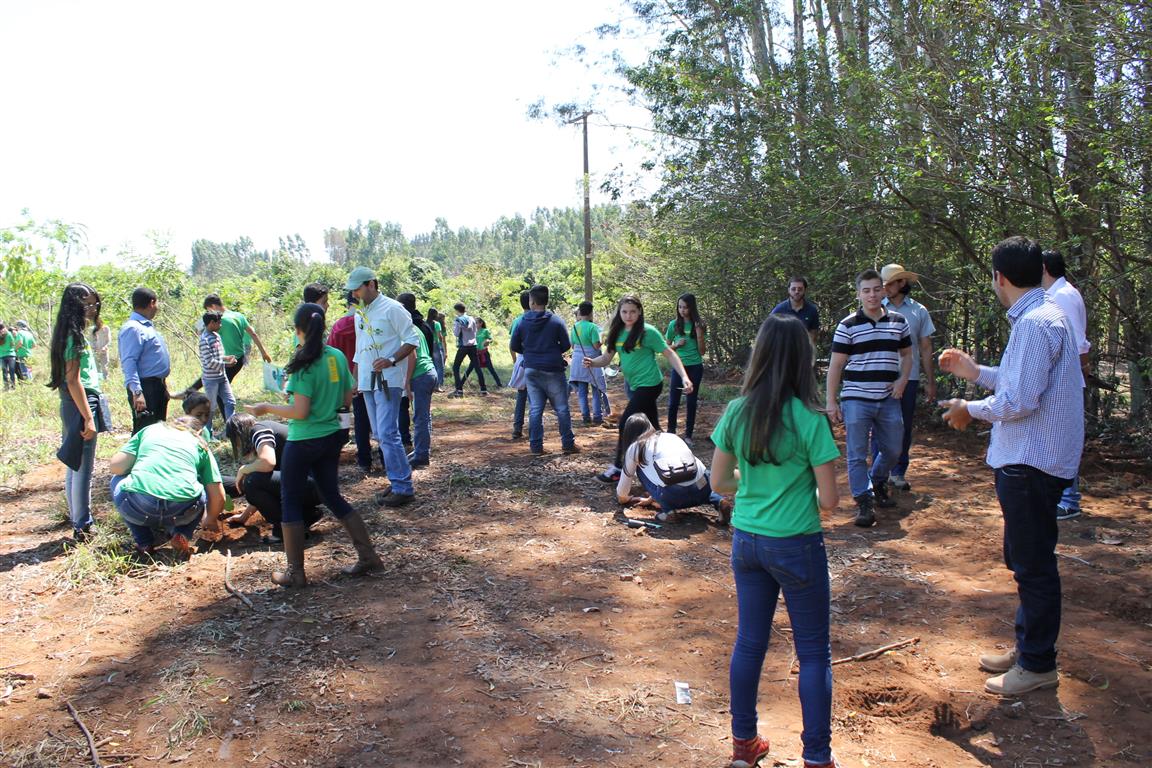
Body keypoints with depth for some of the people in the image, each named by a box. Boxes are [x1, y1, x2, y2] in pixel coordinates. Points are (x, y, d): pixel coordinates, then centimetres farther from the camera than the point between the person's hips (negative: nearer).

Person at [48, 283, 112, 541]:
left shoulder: (69, 334, 13)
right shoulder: (75, 336, -15)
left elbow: (70, 378, 15)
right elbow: (73, 381, -19)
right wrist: (88, 418, -21)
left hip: (72, 405, 10)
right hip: (82, 403, -10)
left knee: (73, 466, 16)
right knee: (83, 468, -3)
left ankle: (76, 519, 26)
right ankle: (83, 526, 4)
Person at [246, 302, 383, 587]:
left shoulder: (304, 364, -18)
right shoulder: (338, 357, 2)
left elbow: (300, 412, -19)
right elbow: (346, 400, 8)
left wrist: (266, 408, -7)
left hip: (303, 442, -7)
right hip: (332, 438, 7)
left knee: (291, 503, 8)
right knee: (333, 497, 18)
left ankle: (295, 572, 12)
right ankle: (367, 555, 17)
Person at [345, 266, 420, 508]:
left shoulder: (392, 309, -8)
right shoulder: (360, 314, 16)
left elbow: (412, 340, -10)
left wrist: (391, 360, -22)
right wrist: (355, 380, 19)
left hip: (388, 381, -8)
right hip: (368, 382, 8)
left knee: (388, 434, -13)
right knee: (381, 435, 10)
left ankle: (403, 488, -8)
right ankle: (398, 481, 18)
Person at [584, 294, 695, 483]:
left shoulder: (647, 332, -14)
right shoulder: (617, 332, 4)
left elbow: (670, 354, -11)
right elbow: (606, 358, 4)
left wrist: (685, 377, -22)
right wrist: (592, 362, -18)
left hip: (649, 384, -7)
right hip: (635, 385, 7)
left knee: (625, 424, -8)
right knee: (652, 427, 14)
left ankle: (618, 468, 5)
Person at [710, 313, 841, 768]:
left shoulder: (736, 413, -4)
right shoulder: (809, 419, -16)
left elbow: (719, 481, 4)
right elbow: (829, 499, -13)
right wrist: (804, 495, 8)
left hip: (746, 540, 5)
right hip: (795, 545, -4)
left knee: (749, 642, 17)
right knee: (813, 652, 11)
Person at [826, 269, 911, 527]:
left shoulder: (898, 322, 7)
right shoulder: (848, 326, -4)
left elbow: (906, 355, 19)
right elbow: (835, 365, -3)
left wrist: (903, 379, 0)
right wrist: (831, 402, -7)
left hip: (889, 399, 4)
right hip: (856, 399, -4)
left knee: (892, 450, 14)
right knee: (857, 455, -2)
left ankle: (878, 484, 39)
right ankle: (864, 502, 6)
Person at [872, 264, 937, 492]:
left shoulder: (919, 311, 5)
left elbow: (925, 349, 8)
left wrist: (930, 382, 5)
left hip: (909, 378, 1)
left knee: (904, 428, 9)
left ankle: (898, 473, 21)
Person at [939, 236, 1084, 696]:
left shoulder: (1035, 323, -22)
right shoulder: (1043, 316, 11)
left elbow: (1020, 400, -25)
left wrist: (971, 410, -10)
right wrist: (975, 372, 22)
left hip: (1030, 464, -10)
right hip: (1027, 461, 10)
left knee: (1033, 564, 3)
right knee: (1023, 559, 21)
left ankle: (1038, 666, 17)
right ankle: (1026, 647, 35)